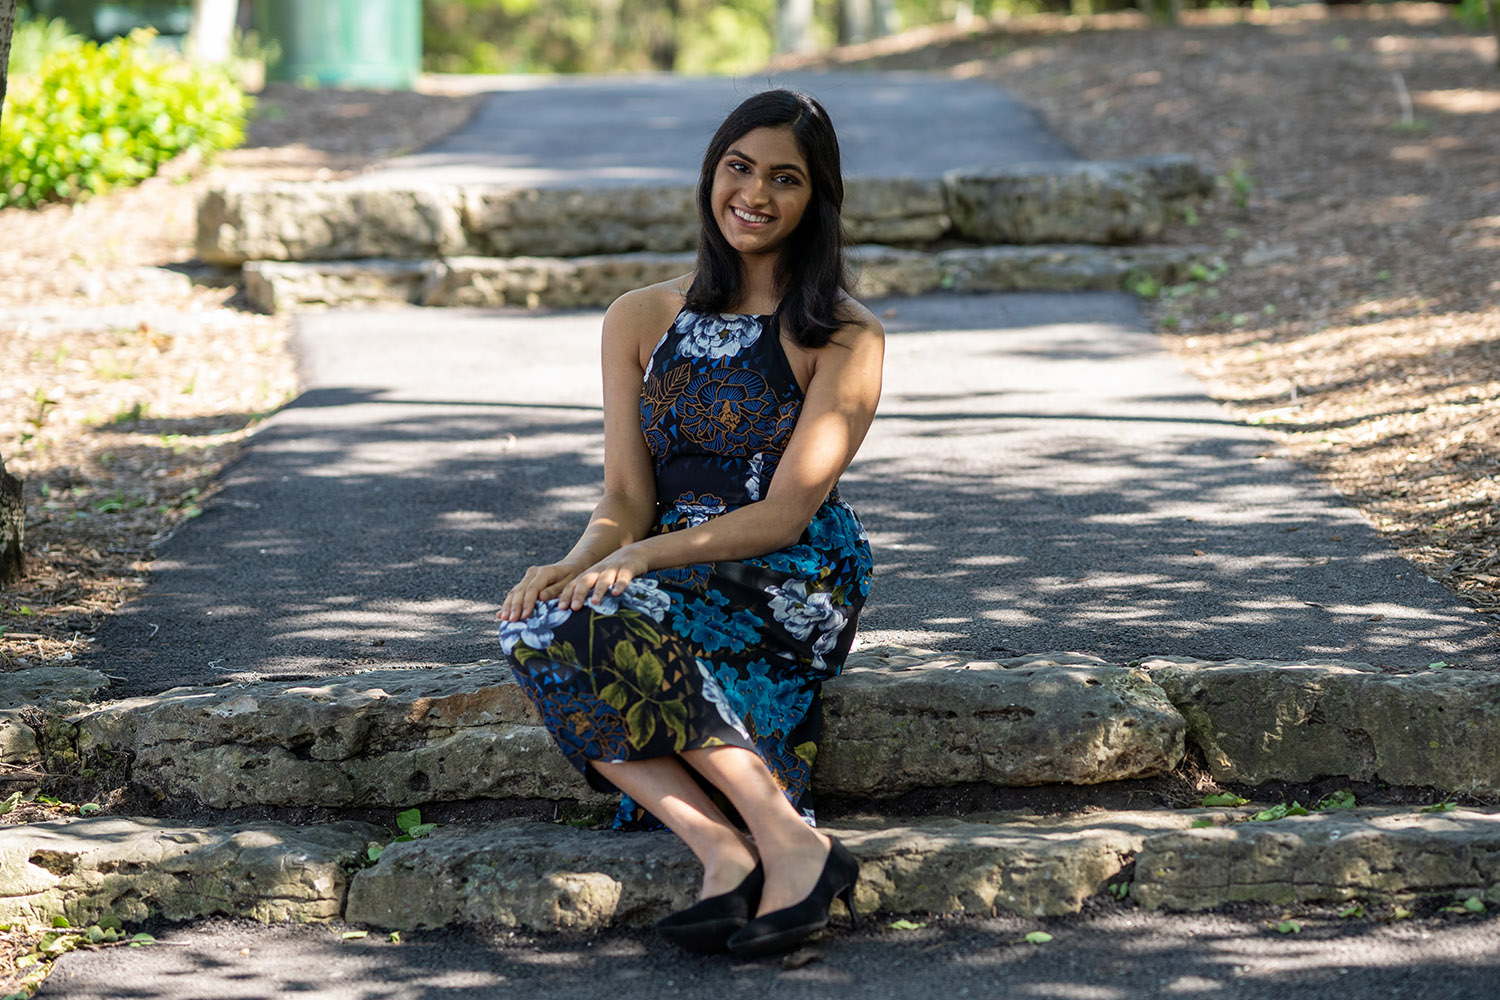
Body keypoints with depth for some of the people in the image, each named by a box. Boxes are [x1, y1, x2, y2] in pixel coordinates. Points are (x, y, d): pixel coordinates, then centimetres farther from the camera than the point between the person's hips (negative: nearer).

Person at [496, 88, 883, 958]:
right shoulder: (642, 321, 12)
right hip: (674, 586, 5)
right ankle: (724, 852, -35)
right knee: (537, 632, -29)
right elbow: (628, 497, 7)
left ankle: (792, 843, -31)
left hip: (795, 589, -4)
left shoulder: (845, 339, -1)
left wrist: (637, 559, -22)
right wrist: (578, 562, -17)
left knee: (598, 623, -33)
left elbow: (785, 513, -10)